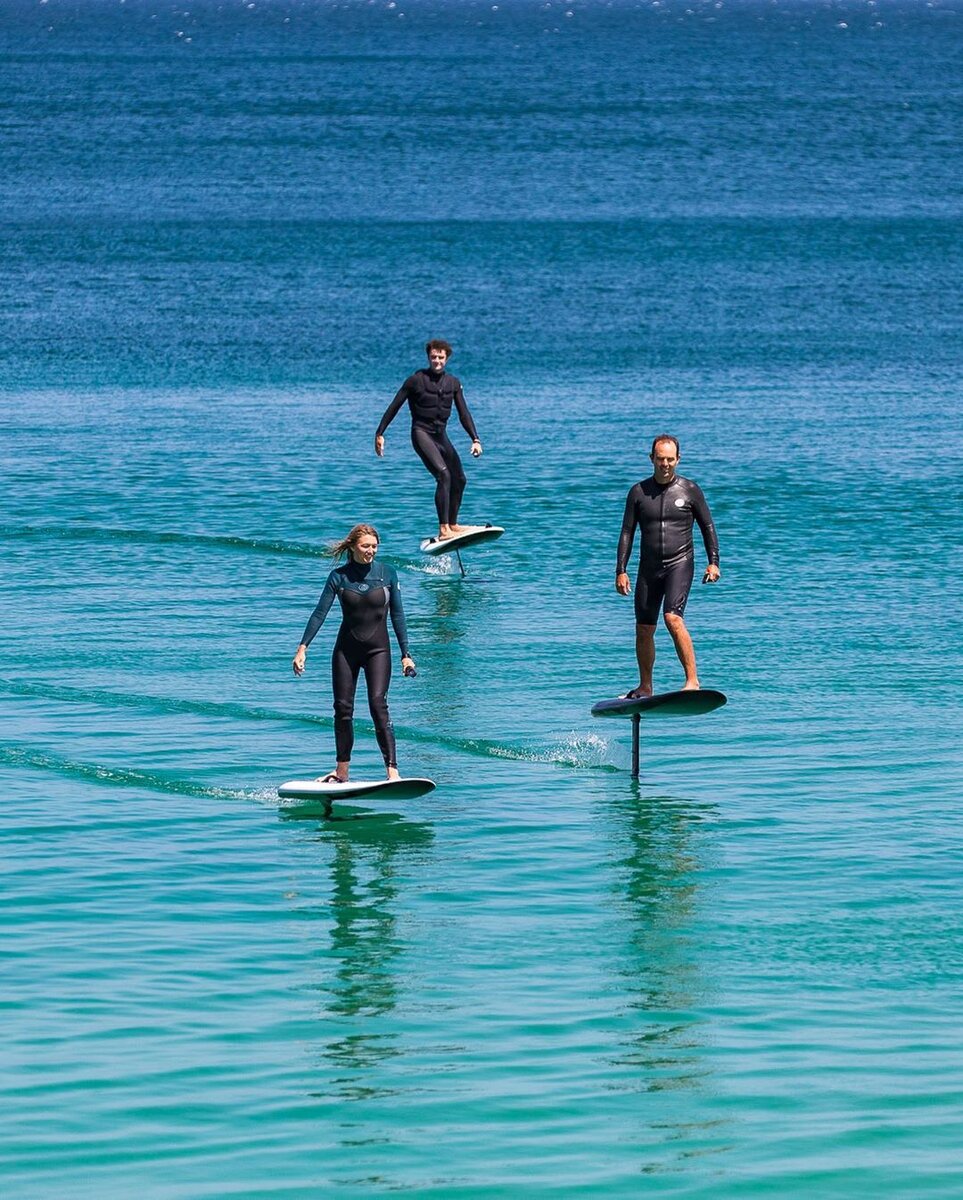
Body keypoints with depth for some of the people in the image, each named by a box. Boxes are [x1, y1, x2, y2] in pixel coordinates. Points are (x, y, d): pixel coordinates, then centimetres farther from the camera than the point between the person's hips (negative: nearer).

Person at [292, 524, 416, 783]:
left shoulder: (387, 573, -2)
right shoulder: (339, 576, -2)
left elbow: (397, 616, 2)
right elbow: (319, 613, -2)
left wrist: (406, 654, -1)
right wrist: (302, 648, -9)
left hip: (377, 649, -2)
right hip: (346, 650, 2)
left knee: (378, 704, -17)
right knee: (343, 709, 3)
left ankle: (392, 769, -22)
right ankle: (342, 772, 14)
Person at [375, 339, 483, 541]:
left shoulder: (453, 383, 8)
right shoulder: (416, 380, -7)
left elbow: (464, 414, 6)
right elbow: (394, 407, -3)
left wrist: (475, 439, -6)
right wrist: (379, 434, -5)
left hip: (441, 435, 7)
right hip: (422, 432, -7)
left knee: (459, 480, 12)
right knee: (443, 474, -24)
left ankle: (452, 525, 32)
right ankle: (443, 530, -30)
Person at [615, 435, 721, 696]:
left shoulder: (689, 490, 1)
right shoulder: (638, 492, 5)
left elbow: (707, 527, 8)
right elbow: (627, 532, 6)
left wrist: (713, 562, 0)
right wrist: (621, 571, 0)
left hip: (680, 564, -3)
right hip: (649, 567, 3)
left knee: (673, 618, -23)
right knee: (644, 629, 6)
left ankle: (692, 680, -22)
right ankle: (645, 687, 21)